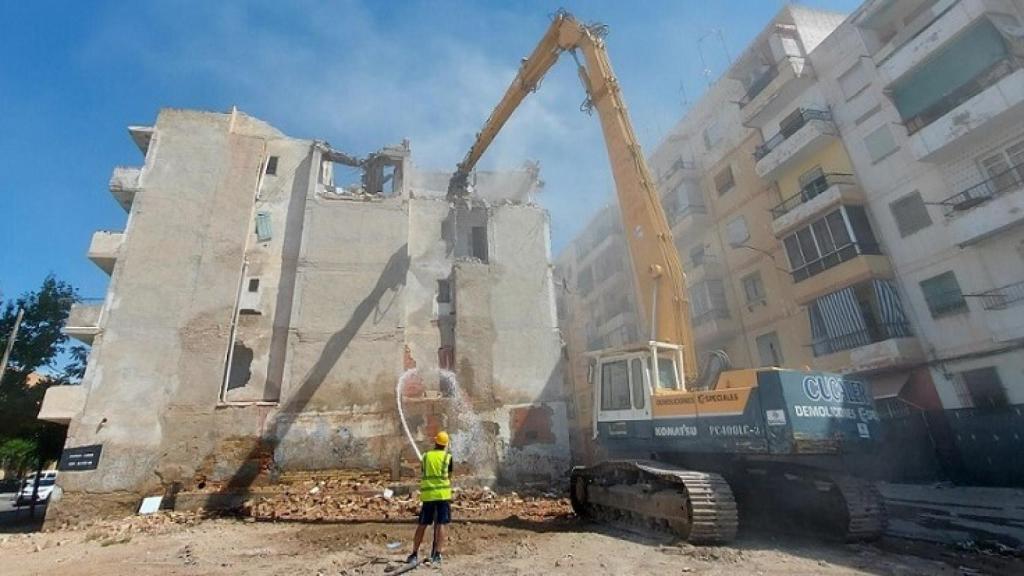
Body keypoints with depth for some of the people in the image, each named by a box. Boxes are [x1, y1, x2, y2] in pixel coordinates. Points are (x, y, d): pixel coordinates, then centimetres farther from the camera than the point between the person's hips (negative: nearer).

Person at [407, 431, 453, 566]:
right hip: (443, 494, -2)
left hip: (427, 494, 3)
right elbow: (449, 477, 5)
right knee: (442, 524, 2)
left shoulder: (426, 456, 7)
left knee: (422, 525, 11)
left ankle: (414, 554, 17)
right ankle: (437, 555, -3)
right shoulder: (448, 457, 0)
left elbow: (423, 476, 14)